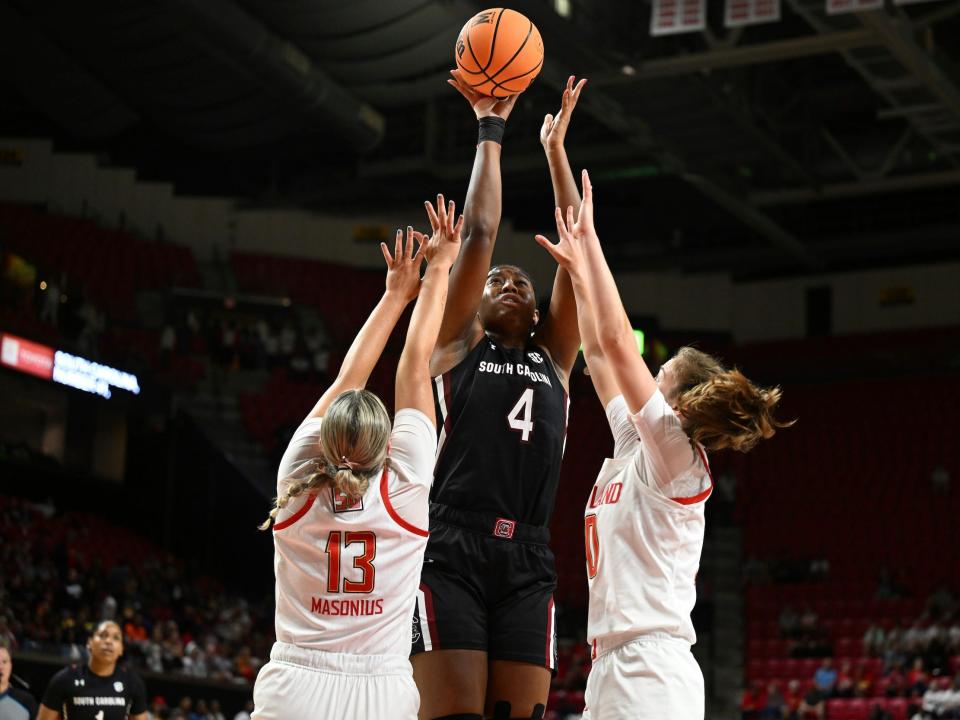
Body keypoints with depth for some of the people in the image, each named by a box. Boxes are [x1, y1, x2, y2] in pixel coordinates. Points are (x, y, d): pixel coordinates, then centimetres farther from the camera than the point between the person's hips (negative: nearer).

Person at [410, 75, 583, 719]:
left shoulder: (553, 358, 22)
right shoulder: (457, 344, 14)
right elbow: (480, 232, 8)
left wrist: (554, 149, 18)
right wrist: (491, 129, 13)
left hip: (527, 562, 3)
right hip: (452, 551, -3)